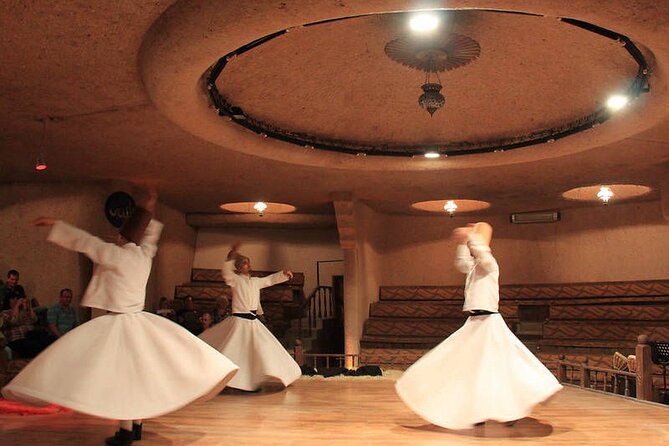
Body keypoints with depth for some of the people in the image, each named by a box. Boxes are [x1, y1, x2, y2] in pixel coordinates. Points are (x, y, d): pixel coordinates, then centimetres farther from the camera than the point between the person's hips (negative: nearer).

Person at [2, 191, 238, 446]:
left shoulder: (117, 254, -15)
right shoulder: (145, 254, 3)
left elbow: (84, 241, -10)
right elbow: (150, 235, 25)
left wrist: (54, 224, -2)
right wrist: (149, 213, 37)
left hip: (118, 323, -7)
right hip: (139, 322, 7)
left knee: (120, 374, -3)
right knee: (138, 372, 13)